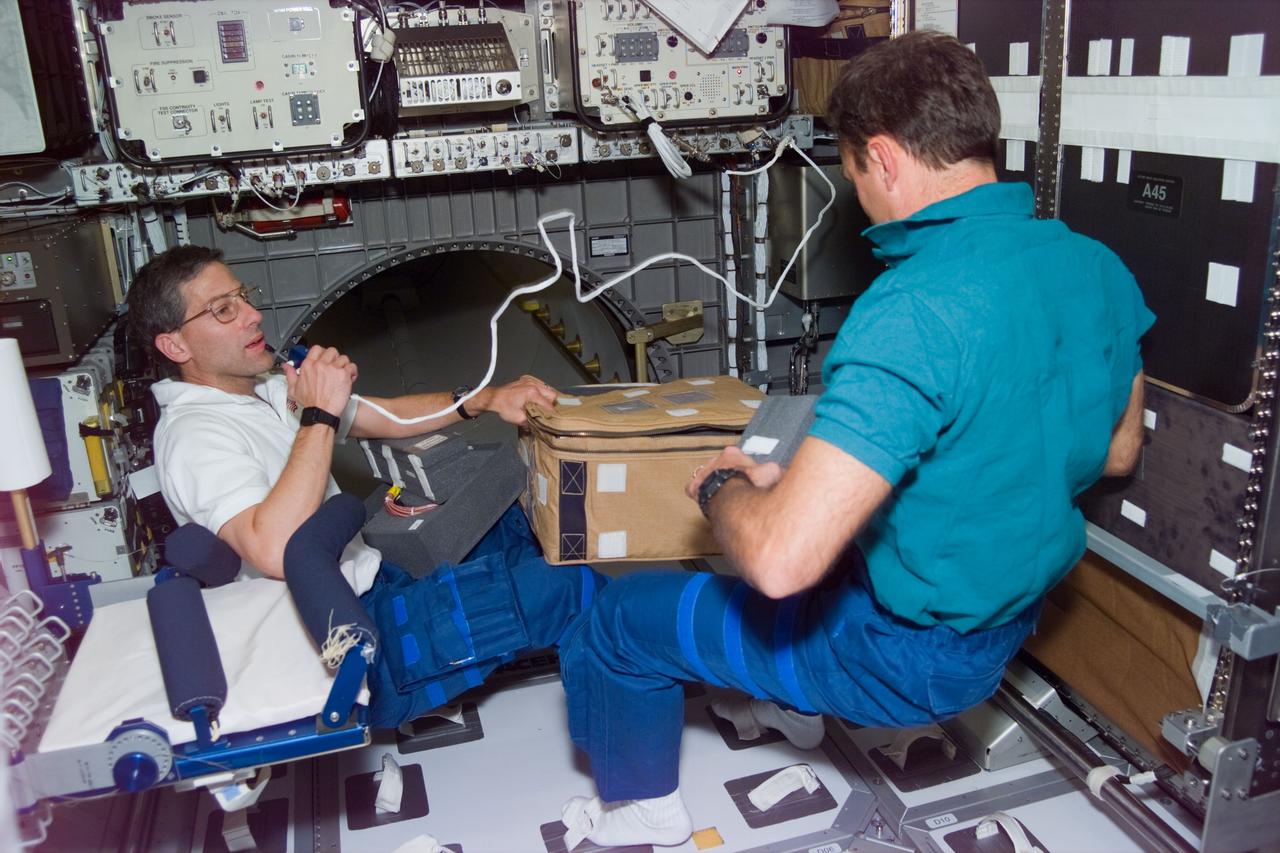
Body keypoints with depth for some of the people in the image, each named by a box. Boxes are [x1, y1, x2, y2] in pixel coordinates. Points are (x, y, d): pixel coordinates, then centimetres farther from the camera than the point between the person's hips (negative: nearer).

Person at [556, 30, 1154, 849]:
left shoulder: (913, 314, -34)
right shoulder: (1101, 269, -7)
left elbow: (780, 559, -37)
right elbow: (1117, 454, 10)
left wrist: (723, 486, -16)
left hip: (911, 653, -8)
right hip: (1013, 612, 9)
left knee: (621, 617, 7)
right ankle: (787, 705, 47)